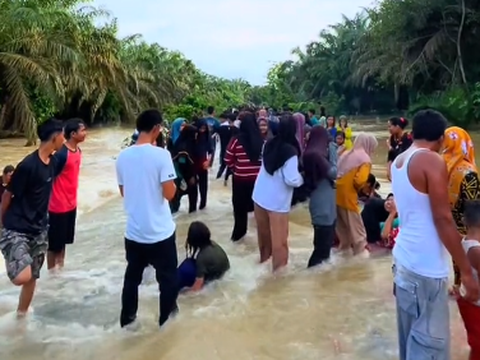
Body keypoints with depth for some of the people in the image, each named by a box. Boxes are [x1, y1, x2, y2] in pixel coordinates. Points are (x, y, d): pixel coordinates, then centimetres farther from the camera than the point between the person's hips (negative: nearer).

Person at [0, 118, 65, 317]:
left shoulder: (53, 162, 2)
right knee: (22, 277, -24)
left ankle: (21, 315, 34)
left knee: (32, 277, 15)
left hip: (39, 230, 7)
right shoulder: (28, 165, -21)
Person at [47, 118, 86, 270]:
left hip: (71, 204, 8)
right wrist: (49, 201, -16)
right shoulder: (61, 153, -22)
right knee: (54, 243, 7)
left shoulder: (78, 150, 5)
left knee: (64, 240, 20)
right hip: (58, 206, -8)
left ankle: (60, 268, 34)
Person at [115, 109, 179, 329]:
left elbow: (123, 192, 12)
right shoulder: (161, 155, -16)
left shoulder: (123, 156, 1)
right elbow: (169, 194, -17)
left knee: (132, 277, 20)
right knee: (168, 279, 12)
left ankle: (127, 319, 31)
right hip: (160, 232, -5)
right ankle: (166, 321, 21)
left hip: (133, 231, 5)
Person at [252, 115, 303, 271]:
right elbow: (292, 180, -20)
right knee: (279, 237, 7)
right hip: (277, 201, -7)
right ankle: (279, 267, 17)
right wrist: (303, 177, -1)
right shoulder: (290, 151, -20)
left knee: (263, 231, 23)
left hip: (260, 195, 7)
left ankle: (264, 257, 41)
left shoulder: (270, 144, 0)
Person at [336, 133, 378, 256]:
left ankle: (344, 247, 33)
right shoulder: (365, 159, -11)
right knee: (356, 226, 7)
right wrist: (358, 189, -3)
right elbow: (360, 180, -23)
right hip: (347, 196, -8)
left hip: (336, 193, 8)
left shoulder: (347, 154, 13)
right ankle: (361, 251, 16)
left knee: (341, 225, 20)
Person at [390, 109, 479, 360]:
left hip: (404, 258, 8)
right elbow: (442, 219, -17)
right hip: (426, 266, -8)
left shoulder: (398, 161, 10)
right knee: (430, 340, 0)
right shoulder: (432, 161, -14)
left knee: (411, 333, 17)